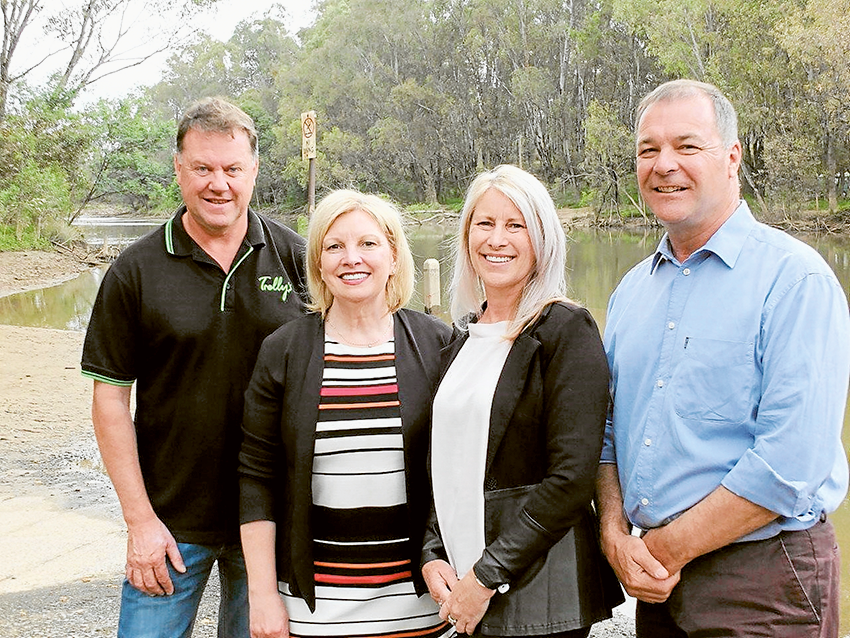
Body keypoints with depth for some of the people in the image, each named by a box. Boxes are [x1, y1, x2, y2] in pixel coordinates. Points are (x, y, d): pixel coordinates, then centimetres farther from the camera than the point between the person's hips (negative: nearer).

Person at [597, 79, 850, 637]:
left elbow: (791, 463, -20)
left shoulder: (795, 278, -13)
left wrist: (669, 548, -15)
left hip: (763, 581, -5)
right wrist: (616, 534, -5)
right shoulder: (632, 290, 9)